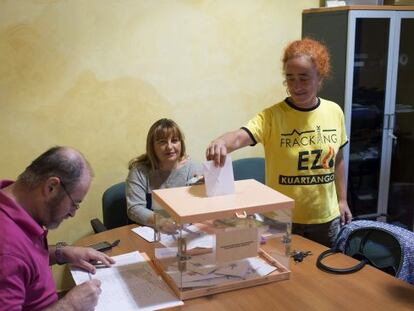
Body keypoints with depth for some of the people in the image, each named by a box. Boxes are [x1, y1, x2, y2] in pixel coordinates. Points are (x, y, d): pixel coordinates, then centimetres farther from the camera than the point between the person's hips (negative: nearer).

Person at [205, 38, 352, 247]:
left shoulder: (334, 112, -2)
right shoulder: (272, 116, -16)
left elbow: (337, 159, 9)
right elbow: (240, 136, -34)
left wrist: (342, 200, 12)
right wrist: (222, 142, -56)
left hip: (326, 217, 4)